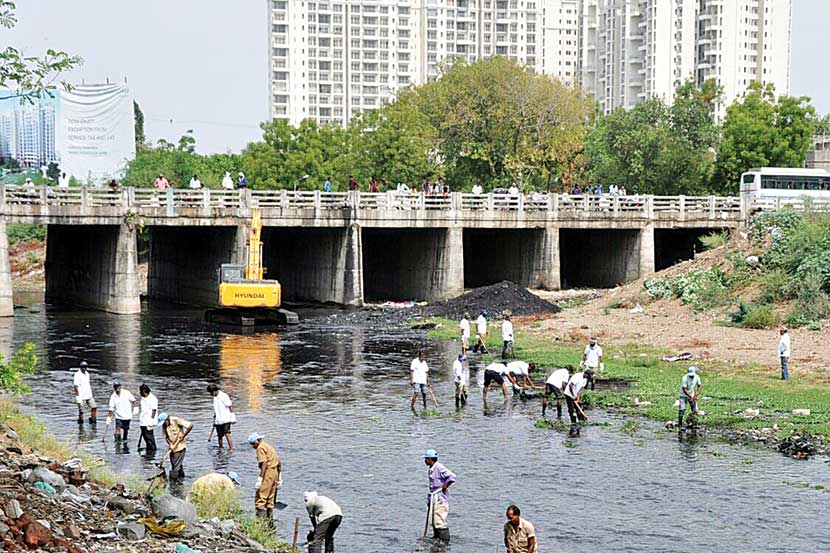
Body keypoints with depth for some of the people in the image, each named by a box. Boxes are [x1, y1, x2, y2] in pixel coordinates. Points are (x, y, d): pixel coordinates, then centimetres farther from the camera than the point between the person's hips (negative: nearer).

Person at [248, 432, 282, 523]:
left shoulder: (260, 448, -8)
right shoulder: (268, 446, 21)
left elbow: (264, 463, -20)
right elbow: (279, 463, 23)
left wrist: (260, 478, -23)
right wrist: (279, 477, 26)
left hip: (267, 472, -10)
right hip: (275, 472, 10)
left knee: (260, 498, -11)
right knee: (270, 499, 15)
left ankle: (261, 518, -18)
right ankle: (270, 519, 18)